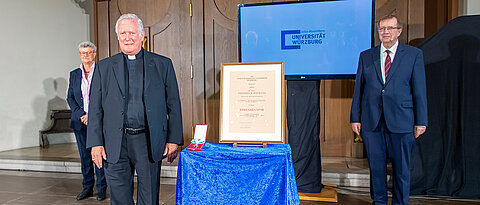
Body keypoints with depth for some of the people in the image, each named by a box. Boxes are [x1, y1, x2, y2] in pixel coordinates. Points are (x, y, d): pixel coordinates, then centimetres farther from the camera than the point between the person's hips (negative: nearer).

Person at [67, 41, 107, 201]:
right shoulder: (74, 74, 12)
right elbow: (70, 97, 10)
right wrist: (81, 115, -5)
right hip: (80, 120, 4)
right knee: (84, 155, 9)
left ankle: (101, 188, 9)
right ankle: (87, 188, 21)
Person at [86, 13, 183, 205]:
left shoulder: (162, 64, 4)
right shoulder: (104, 67, 8)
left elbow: (174, 105, 3)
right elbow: (95, 108, 7)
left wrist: (173, 140, -2)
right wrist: (96, 143, 0)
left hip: (149, 143, -1)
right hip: (115, 144, 2)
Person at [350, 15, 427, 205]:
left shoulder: (414, 54, 5)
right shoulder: (366, 56, 9)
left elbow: (420, 90, 3)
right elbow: (358, 89, 8)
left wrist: (421, 121, -1)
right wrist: (355, 118, 3)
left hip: (401, 121, -1)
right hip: (371, 121, 2)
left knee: (401, 168, 8)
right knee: (376, 166, 10)